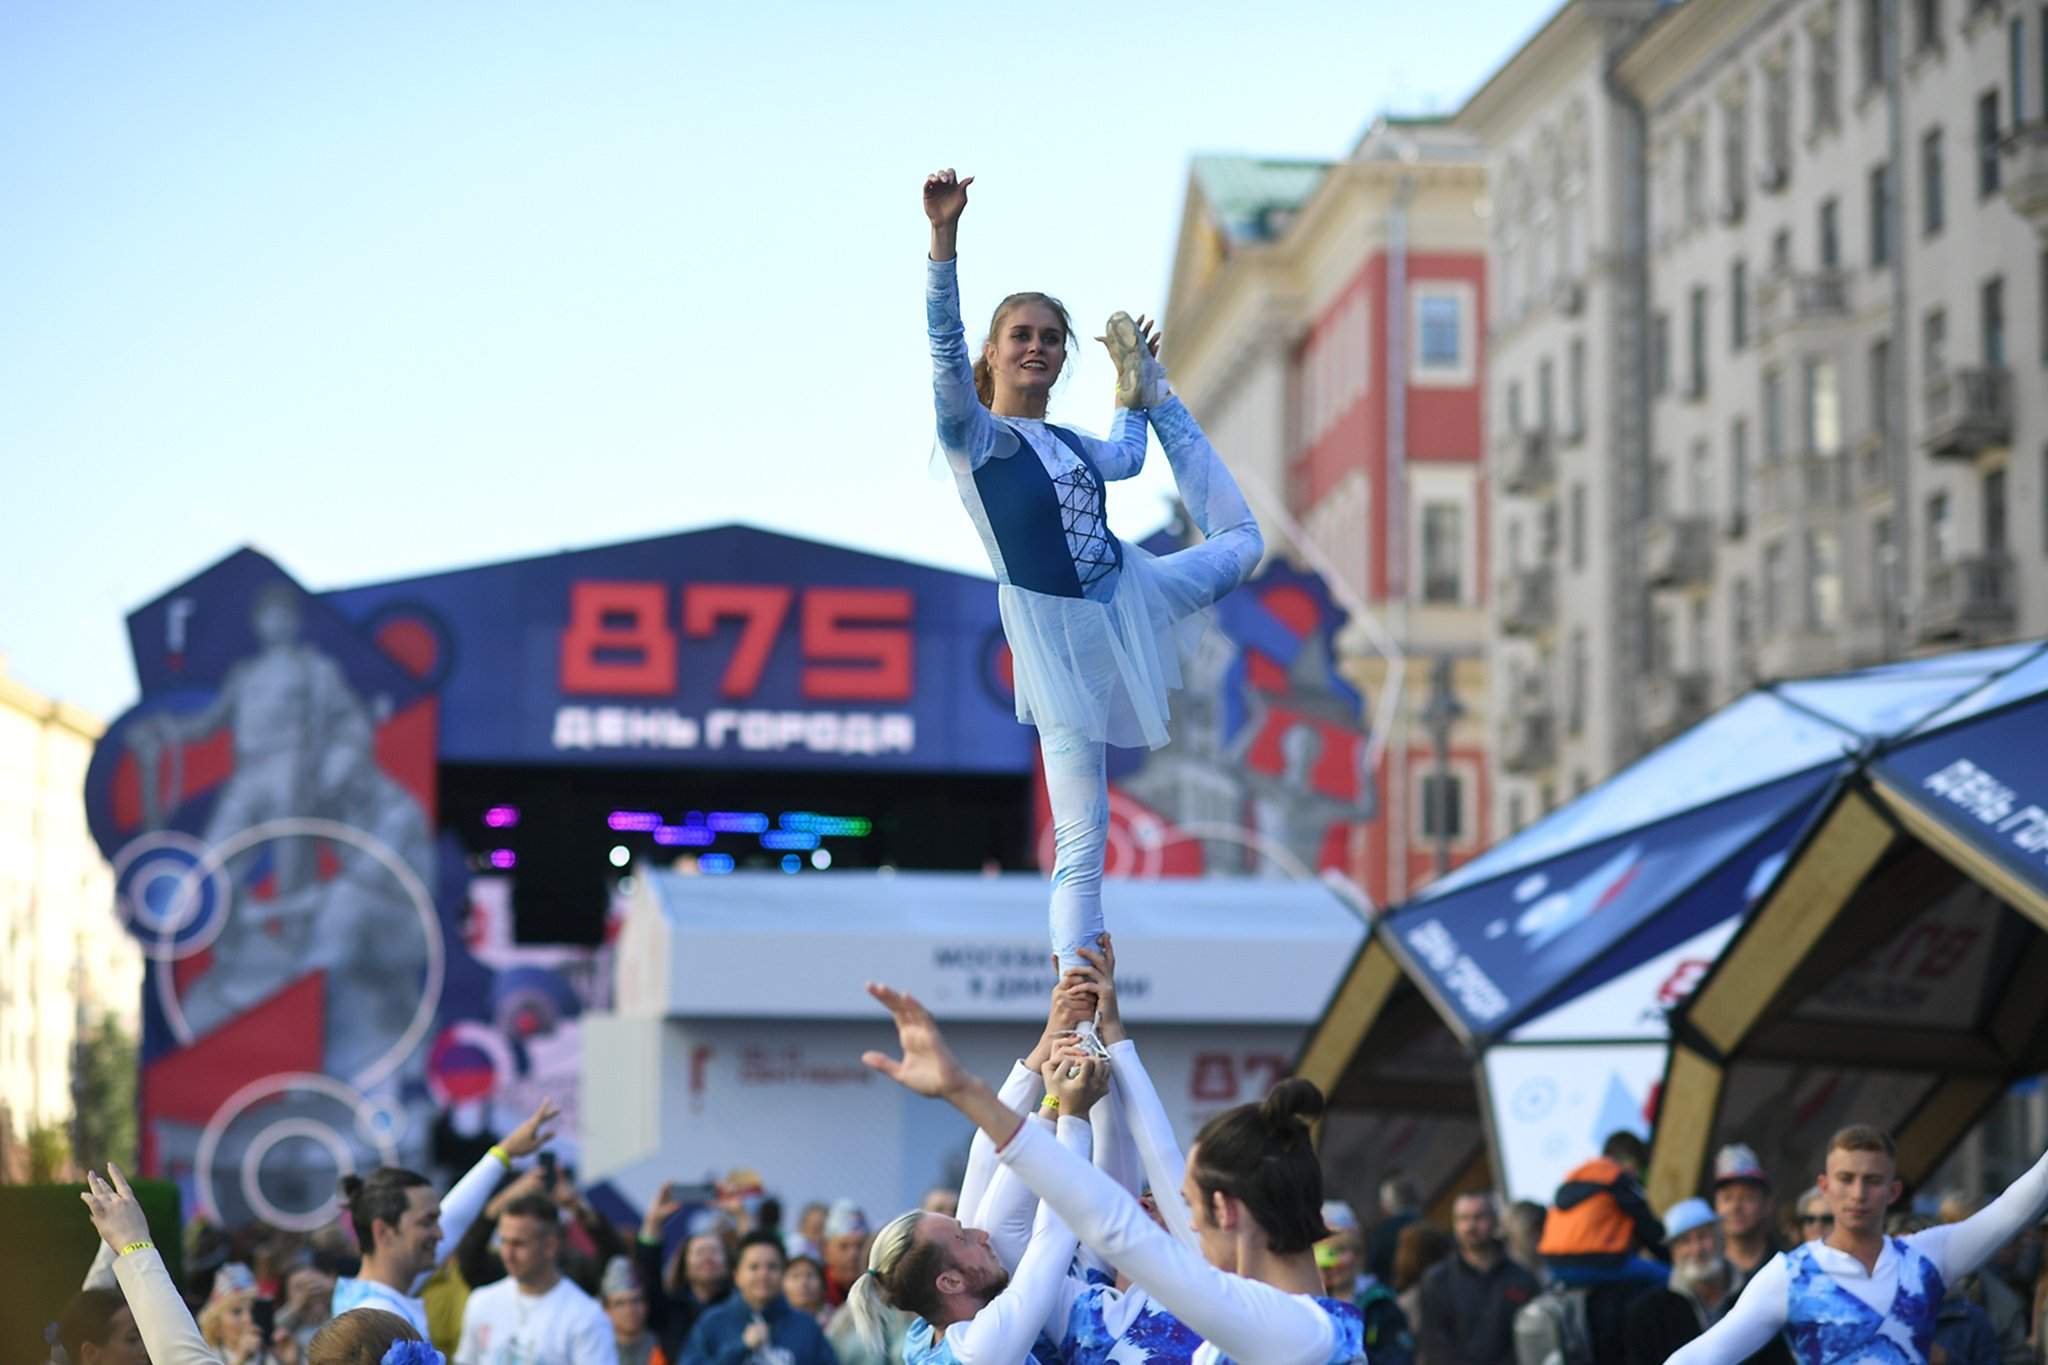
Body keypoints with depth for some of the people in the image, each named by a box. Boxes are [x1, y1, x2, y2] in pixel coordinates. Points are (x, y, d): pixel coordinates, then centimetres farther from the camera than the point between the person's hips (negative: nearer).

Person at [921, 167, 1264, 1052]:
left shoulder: (1069, 443, 11)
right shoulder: (974, 435, -10)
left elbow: (1125, 460, 34)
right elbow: (945, 343, -28)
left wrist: (1137, 380, 39)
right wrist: (943, 237, -40)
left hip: (1129, 600, 7)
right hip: (1058, 641, -7)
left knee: (1239, 543, 31)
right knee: (1081, 843, -9)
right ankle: (1080, 1020, -7)